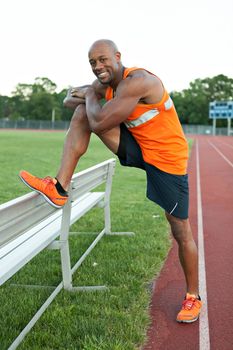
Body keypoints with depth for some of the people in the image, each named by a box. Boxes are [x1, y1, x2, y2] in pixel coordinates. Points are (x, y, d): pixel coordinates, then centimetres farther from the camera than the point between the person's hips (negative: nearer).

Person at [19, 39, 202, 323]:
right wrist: (85, 99, -10)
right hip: (138, 148, 7)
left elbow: (99, 123, -31)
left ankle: (193, 297, 24)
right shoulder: (105, 83, 1)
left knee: (181, 232, 1)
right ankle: (59, 189, -8)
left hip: (166, 159, -7)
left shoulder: (137, 81, -27)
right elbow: (70, 99, 13)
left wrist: (92, 97, -10)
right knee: (83, 112, -6)